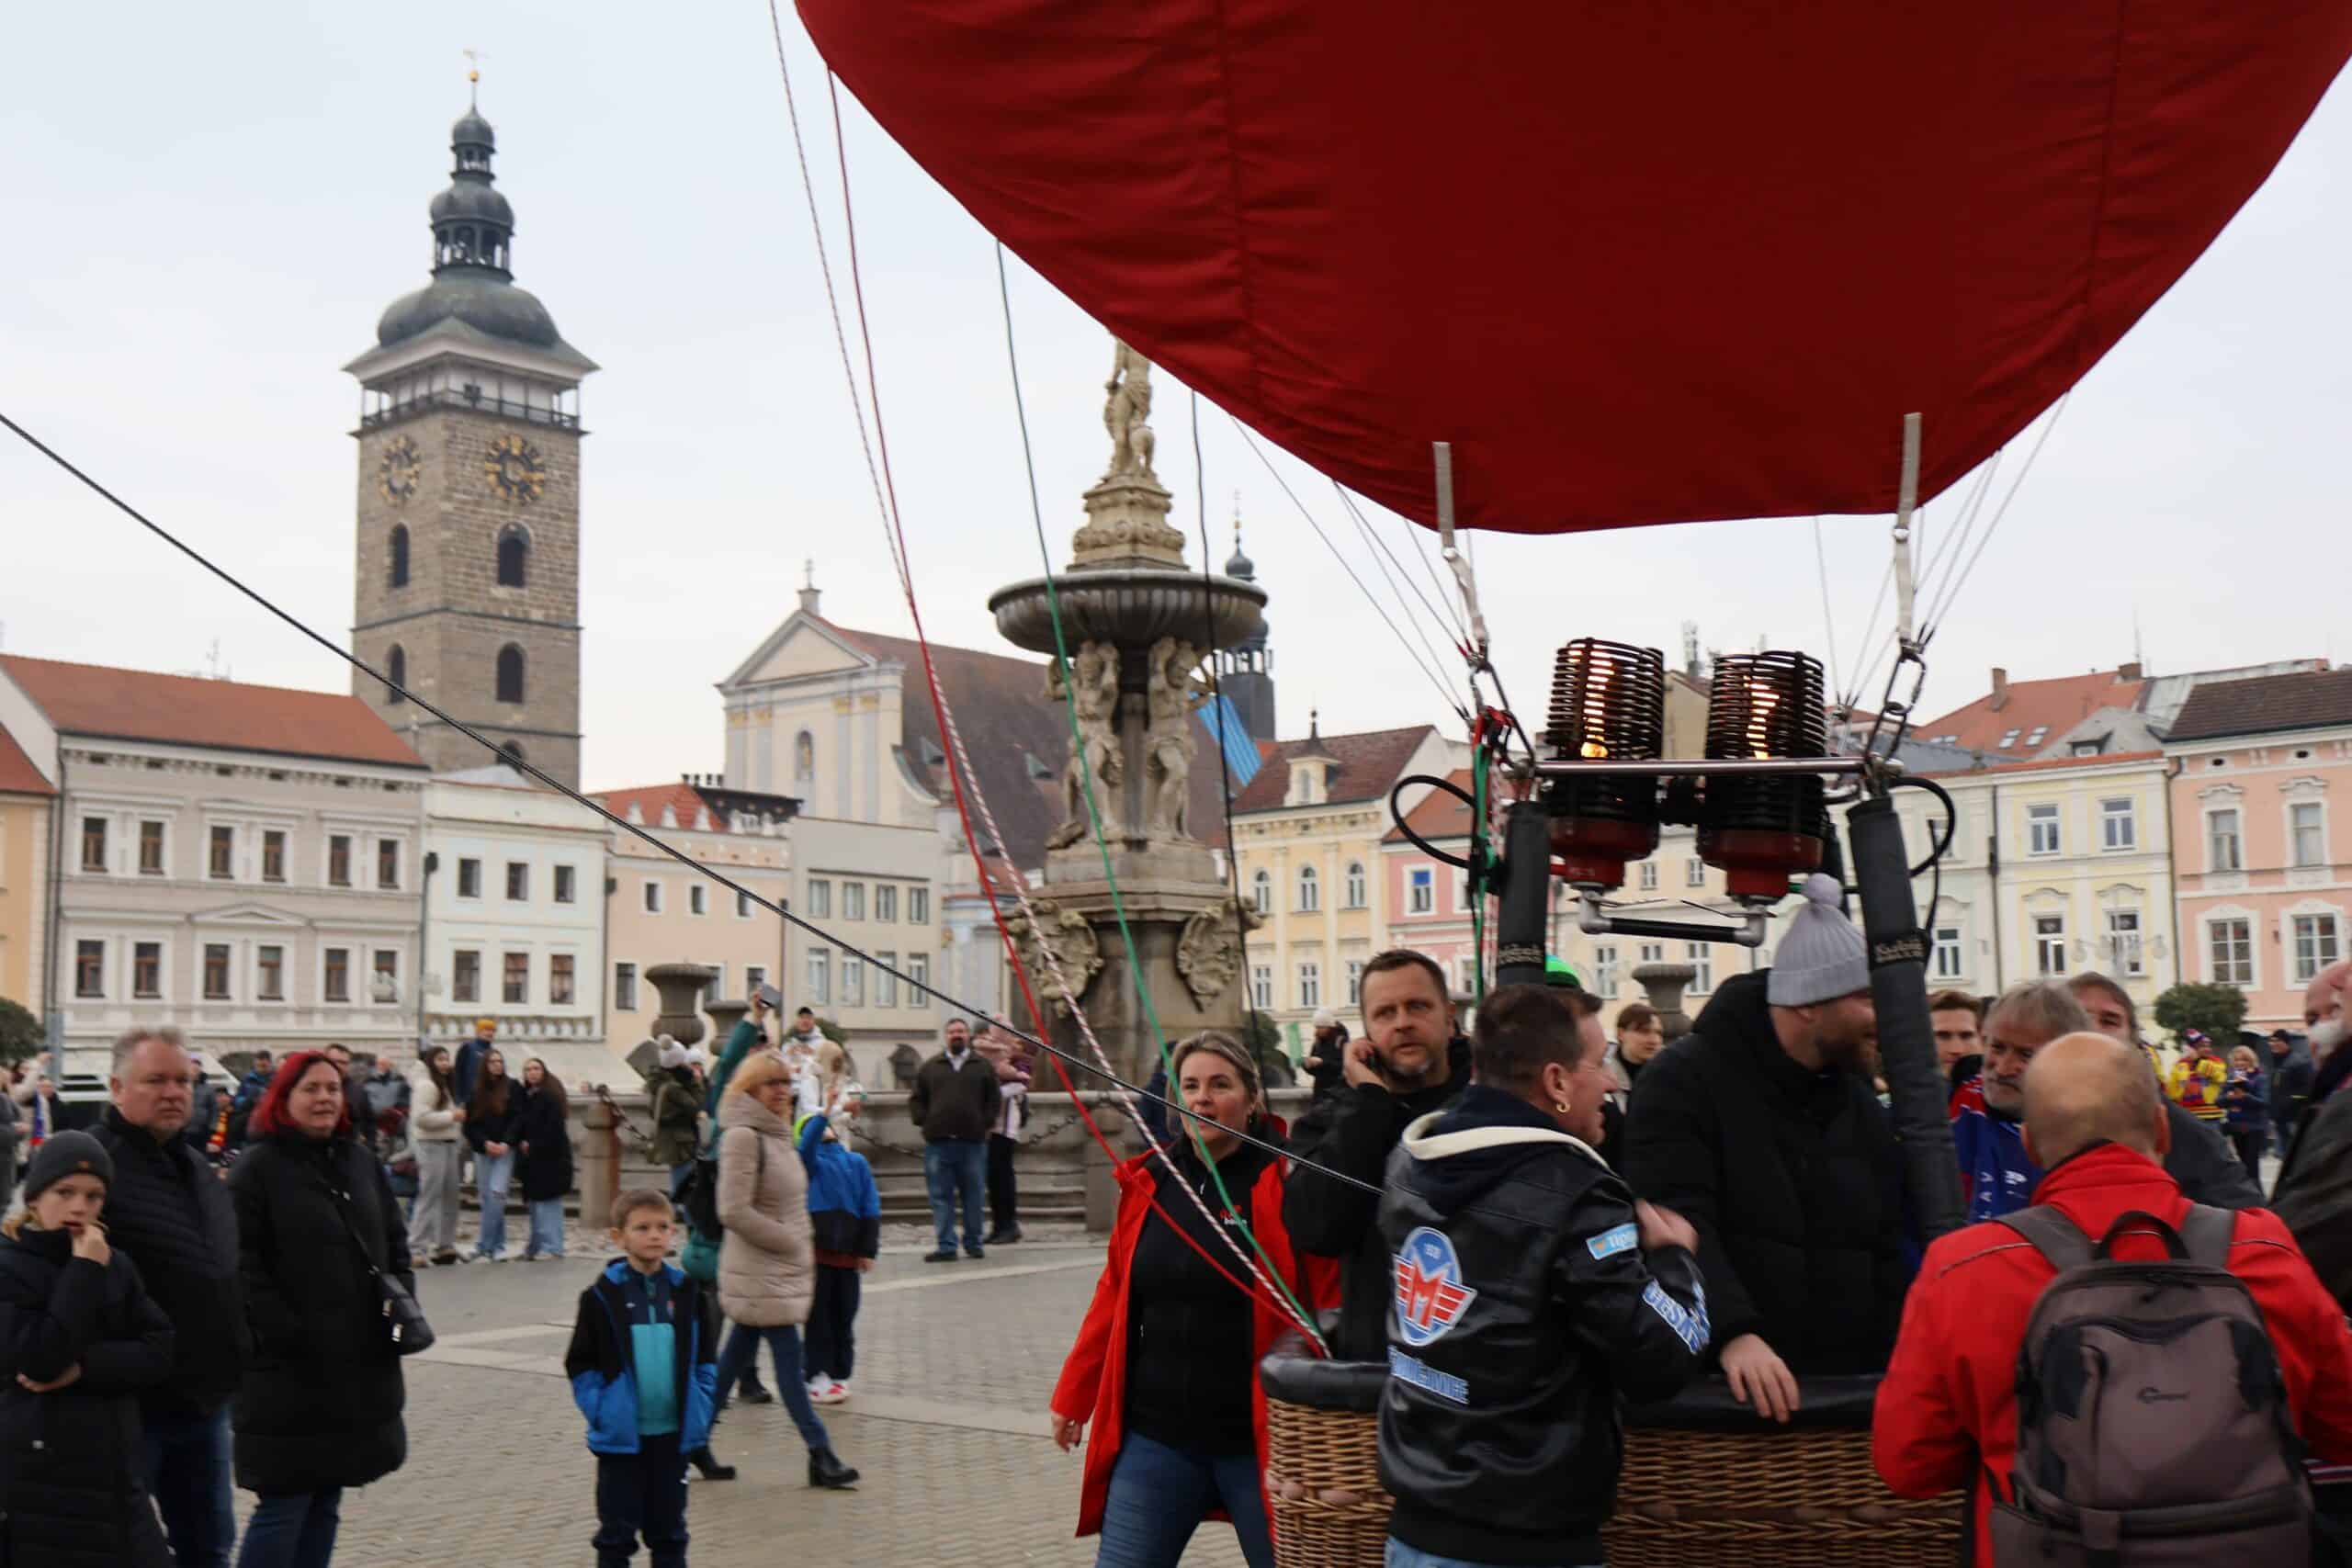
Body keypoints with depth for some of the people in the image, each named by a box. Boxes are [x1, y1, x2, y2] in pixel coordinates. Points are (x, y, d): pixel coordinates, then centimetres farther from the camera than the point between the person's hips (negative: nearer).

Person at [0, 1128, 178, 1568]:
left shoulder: (115, 1264, 10)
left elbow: (159, 1352, 2)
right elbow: (38, 1359, -19)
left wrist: (85, 1367, -14)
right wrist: (84, 1273, -17)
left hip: (112, 1473, 5)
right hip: (36, 1483, -5)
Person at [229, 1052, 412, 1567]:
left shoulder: (361, 1162, 13)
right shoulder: (257, 1169, -7)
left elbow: (395, 1244, 18)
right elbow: (245, 1268, -13)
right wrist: (288, 1335, -19)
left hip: (362, 1367, 7)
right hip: (291, 1370, -6)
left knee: (326, 1502, 14)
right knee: (283, 1506, -4)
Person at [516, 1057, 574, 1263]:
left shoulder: (551, 1096, -10)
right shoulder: (525, 1096, 14)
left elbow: (553, 1129, -17)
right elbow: (519, 1125, 17)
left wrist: (533, 1146, -13)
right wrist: (521, 1143, -1)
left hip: (550, 1158, -8)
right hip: (532, 1160, 8)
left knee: (547, 1203, -10)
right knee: (534, 1203, 13)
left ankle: (552, 1249, -9)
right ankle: (535, 1247, 21)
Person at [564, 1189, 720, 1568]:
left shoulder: (687, 1293, 1)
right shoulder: (602, 1296, -7)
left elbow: (704, 1360, 8)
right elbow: (580, 1364, -4)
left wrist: (701, 1410, -2)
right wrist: (601, 1410, -12)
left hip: (673, 1433, 3)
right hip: (621, 1435, -2)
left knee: (669, 1530, 13)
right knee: (617, 1532, 6)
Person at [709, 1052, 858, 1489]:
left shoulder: (777, 1133, 12)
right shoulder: (742, 1136, -17)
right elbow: (735, 1212, -22)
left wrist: (804, 1247, 9)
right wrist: (793, 1243, -15)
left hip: (781, 1268, 9)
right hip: (757, 1273, -9)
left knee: (736, 1354, 14)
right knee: (789, 1357, -6)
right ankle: (820, 1453, -3)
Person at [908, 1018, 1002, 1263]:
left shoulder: (983, 1066, 9)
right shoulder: (931, 1067, 12)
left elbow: (995, 1099, 10)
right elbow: (916, 1099, 14)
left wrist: (985, 1123, 0)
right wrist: (923, 1122, 1)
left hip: (973, 1142, -1)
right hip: (938, 1142, 1)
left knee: (973, 1195, 6)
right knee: (941, 1196, -1)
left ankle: (973, 1243, 16)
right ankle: (946, 1246, 1)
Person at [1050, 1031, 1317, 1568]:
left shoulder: (1287, 1181, -9)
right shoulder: (1149, 1181, 5)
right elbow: (1115, 1297, 12)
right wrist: (1074, 1395, 15)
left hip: (1258, 1438, -4)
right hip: (1154, 1435, 4)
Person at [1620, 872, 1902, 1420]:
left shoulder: (1864, 1111, 13)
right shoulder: (1685, 1080, -9)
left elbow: (1886, 1260, 16)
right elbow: (1674, 1221, -21)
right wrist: (1733, 1332, -33)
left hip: (1844, 1390, 6)